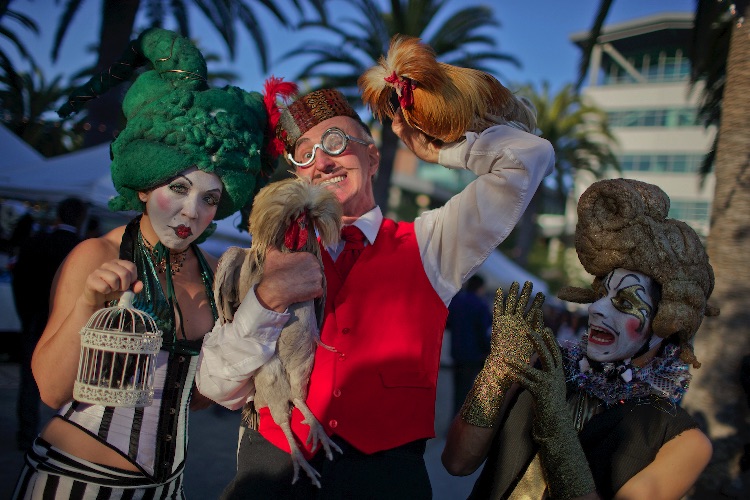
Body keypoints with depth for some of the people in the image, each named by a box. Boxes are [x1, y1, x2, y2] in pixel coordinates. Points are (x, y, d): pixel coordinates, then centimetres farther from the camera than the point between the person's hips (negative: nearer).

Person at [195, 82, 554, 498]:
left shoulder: (426, 246, 7)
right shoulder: (279, 261, 9)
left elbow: (528, 157, 5)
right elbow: (221, 389, 2)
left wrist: (439, 149, 16)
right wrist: (266, 300, -12)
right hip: (275, 465, -1)